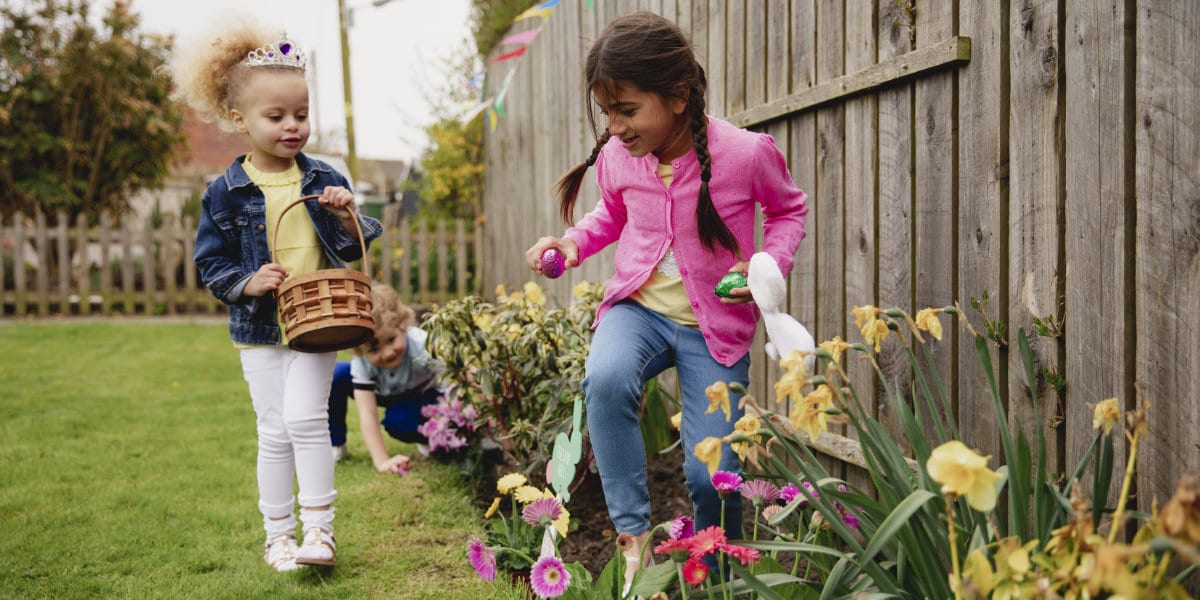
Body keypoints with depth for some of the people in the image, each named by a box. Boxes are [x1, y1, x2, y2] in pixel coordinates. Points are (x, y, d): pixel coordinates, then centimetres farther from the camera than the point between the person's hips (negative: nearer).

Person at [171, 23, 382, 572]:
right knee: (274, 432, 6)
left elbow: (354, 250, 3)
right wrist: (248, 282, -16)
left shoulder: (323, 180, 0)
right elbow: (209, 263, 1)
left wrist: (347, 215, -16)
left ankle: (318, 529, 0)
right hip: (258, 327, 1)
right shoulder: (225, 192, -3)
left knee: (304, 417, -13)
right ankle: (278, 535, 19)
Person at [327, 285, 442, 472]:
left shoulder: (421, 346, -39)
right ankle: (335, 444, -3)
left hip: (422, 395, -3)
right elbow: (367, 413, -34)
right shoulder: (362, 363, -31)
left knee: (398, 421, -36)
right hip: (385, 394, 3)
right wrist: (382, 460, -42)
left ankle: (427, 439, -1)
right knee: (334, 375, -21)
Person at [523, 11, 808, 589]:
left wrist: (770, 264, -16)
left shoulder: (746, 153, -17)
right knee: (605, 379, -33)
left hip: (716, 326, -2)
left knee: (711, 474, -6)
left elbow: (789, 209, 3)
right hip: (639, 307, 2)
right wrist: (573, 241, -4)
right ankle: (634, 535, -17)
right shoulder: (616, 156, -5)